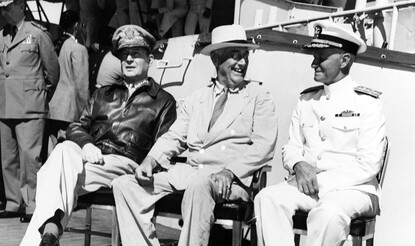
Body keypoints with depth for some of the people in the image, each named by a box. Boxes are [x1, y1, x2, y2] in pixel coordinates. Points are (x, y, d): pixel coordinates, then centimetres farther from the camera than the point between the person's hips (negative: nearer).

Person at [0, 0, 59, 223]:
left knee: (29, 155, -9)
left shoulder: (37, 33, -1)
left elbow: (52, 69, 5)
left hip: (29, 106, -5)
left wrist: (45, 94, 14)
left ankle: (32, 206, -5)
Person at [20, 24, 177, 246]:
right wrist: (85, 144, -4)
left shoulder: (164, 101, 17)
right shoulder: (102, 94, 32)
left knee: (67, 173, -33)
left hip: (125, 162, -3)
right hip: (90, 155, 4)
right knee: (64, 149, -34)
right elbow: (76, 127, 21)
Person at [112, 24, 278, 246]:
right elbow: (174, 137, 17)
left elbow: (264, 146, -5)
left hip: (232, 178, -5)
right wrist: (151, 160, -4)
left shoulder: (259, 98, 7)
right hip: (189, 170, 5)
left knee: (199, 185, -39)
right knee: (125, 185, -10)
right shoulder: (196, 98, 21)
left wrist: (230, 171, -20)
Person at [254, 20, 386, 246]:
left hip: (353, 188, -5)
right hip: (306, 184, 5)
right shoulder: (306, 100, 15)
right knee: (268, 198, -25)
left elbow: (368, 165, -8)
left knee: (329, 211, -37)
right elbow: (291, 148, 16)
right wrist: (298, 166, -8)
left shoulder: (367, 103, -2)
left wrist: (320, 181, -14)